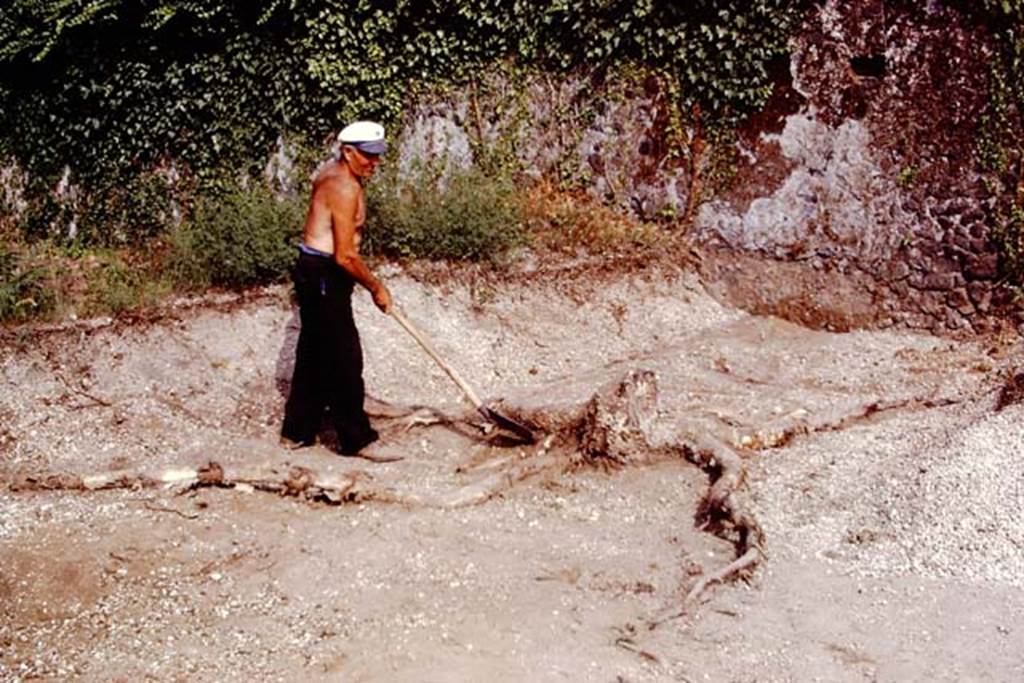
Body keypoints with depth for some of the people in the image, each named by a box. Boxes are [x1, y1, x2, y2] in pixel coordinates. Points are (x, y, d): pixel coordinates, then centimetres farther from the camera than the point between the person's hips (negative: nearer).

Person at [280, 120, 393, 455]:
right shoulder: (345, 188, -20)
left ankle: (298, 432, 25)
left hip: (312, 271, 11)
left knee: (314, 354, 16)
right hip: (325, 276, -11)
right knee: (345, 358, -4)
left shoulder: (331, 172, 11)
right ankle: (355, 438, 3)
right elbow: (345, 256, -23)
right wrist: (376, 288, -11)